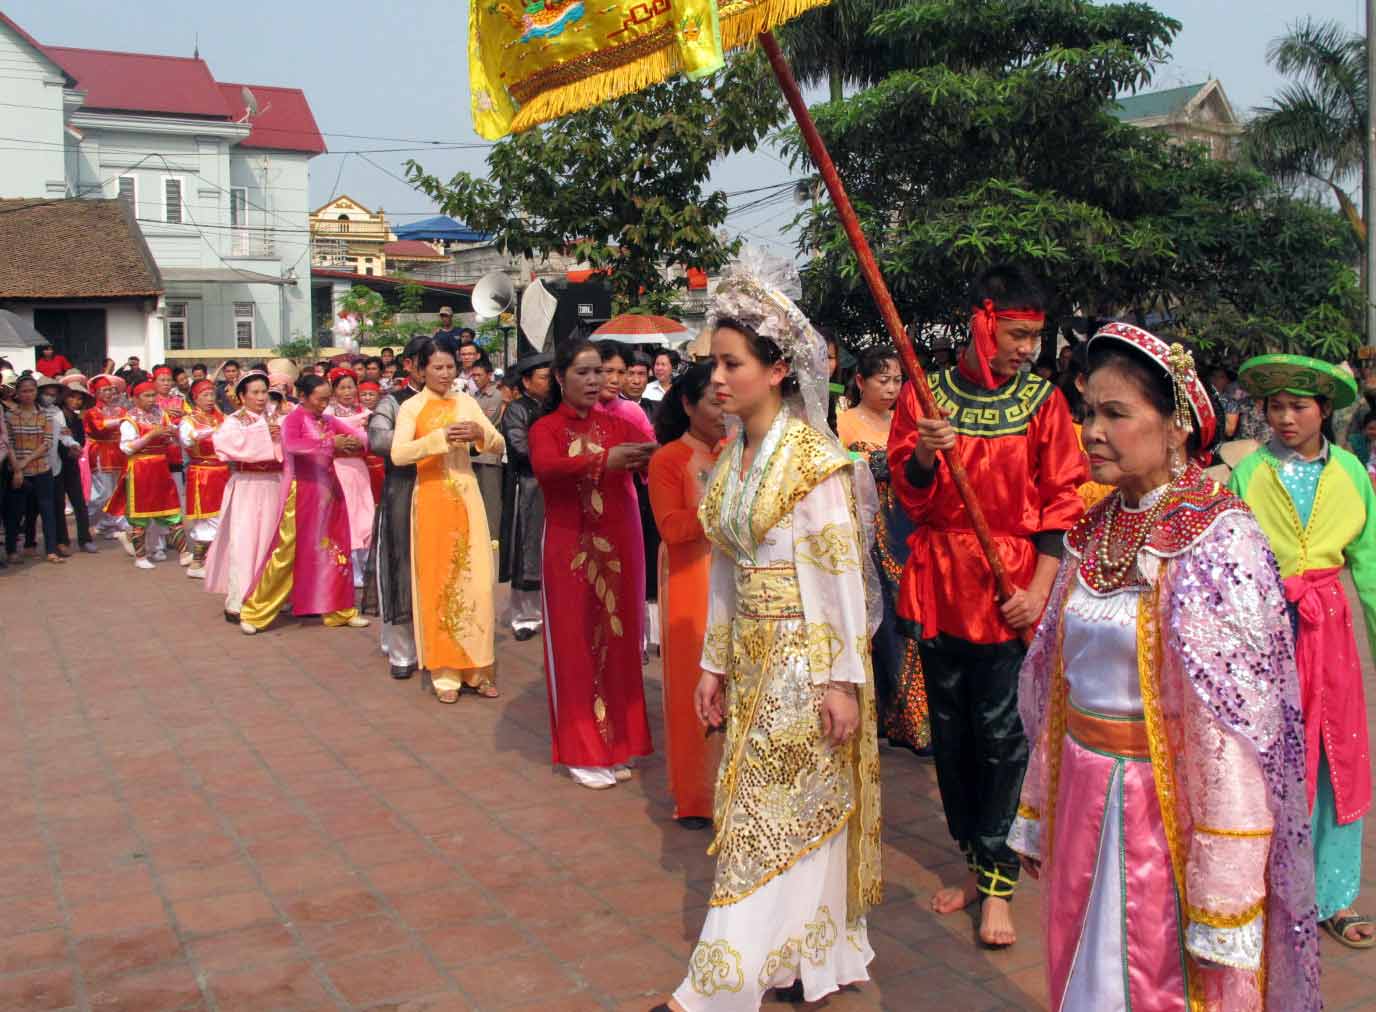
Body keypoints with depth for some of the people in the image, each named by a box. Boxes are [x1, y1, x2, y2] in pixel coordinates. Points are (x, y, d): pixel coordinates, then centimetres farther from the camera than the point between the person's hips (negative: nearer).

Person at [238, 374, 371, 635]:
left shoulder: (329, 421, 10)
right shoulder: (294, 418, -7)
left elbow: (357, 437, 4)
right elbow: (291, 445, -26)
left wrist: (355, 442, -20)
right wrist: (330, 442, -31)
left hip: (328, 491, 6)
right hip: (301, 492, -6)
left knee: (334, 550, 9)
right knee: (287, 552, -4)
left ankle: (340, 609, 19)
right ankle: (255, 612, 6)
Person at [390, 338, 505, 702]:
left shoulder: (466, 402, 10)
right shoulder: (412, 407, 0)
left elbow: (499, 446, 7)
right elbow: (398, 454, -14)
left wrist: (480, 433, -14)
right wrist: (440, 437, -23)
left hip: (466, 497, 3)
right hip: (432, 498, -3)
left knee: (475, 580, 1)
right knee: (437, 582, 0)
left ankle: (476, 668, 11)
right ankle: (444, 672, 8)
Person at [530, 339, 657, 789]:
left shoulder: (618, 425, 8)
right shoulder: (545, 429, -1)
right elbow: (545, 467, -23)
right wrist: (603, 461, -37)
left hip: (619, 546, 3)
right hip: (570, 548, -3)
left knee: (618, 642, 7)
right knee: (576, 645, 2)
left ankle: (615, 743, 19)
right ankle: (582, 751, 12)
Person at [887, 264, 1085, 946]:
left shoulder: (1042, 400, 0)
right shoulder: (926, 395, 3)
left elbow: (1061, 502, -1)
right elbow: (909, 495, 3)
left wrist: (1040, 590, -10)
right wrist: (924, 456, -19)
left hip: (1011, 590, -2)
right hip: (938, 583, 2)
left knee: (1002, 735, -2)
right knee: (950, 731, 10)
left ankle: (996, 884, 11)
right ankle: (974, 862, 26)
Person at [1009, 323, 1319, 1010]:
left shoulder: (1218, 541, -16)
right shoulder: (1093, 532, 4)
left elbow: (1240, 724, -19)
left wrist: (1221, 900, -20)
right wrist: (1038, 815, 15)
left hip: (1167, 809, -6)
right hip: (1082, 797, 6)